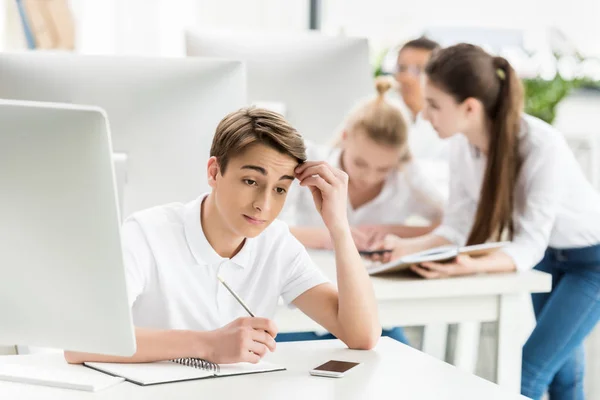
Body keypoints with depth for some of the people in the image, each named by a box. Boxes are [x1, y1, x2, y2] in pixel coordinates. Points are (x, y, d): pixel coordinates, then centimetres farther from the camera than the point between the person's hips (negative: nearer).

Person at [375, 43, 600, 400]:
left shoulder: (543, 147, -35)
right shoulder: (464, 143, -16)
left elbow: (530, 244, -34)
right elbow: (458, 226, -10)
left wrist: (472, 267, -52)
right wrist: (409, 247, -28)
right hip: (551, 253, 7)